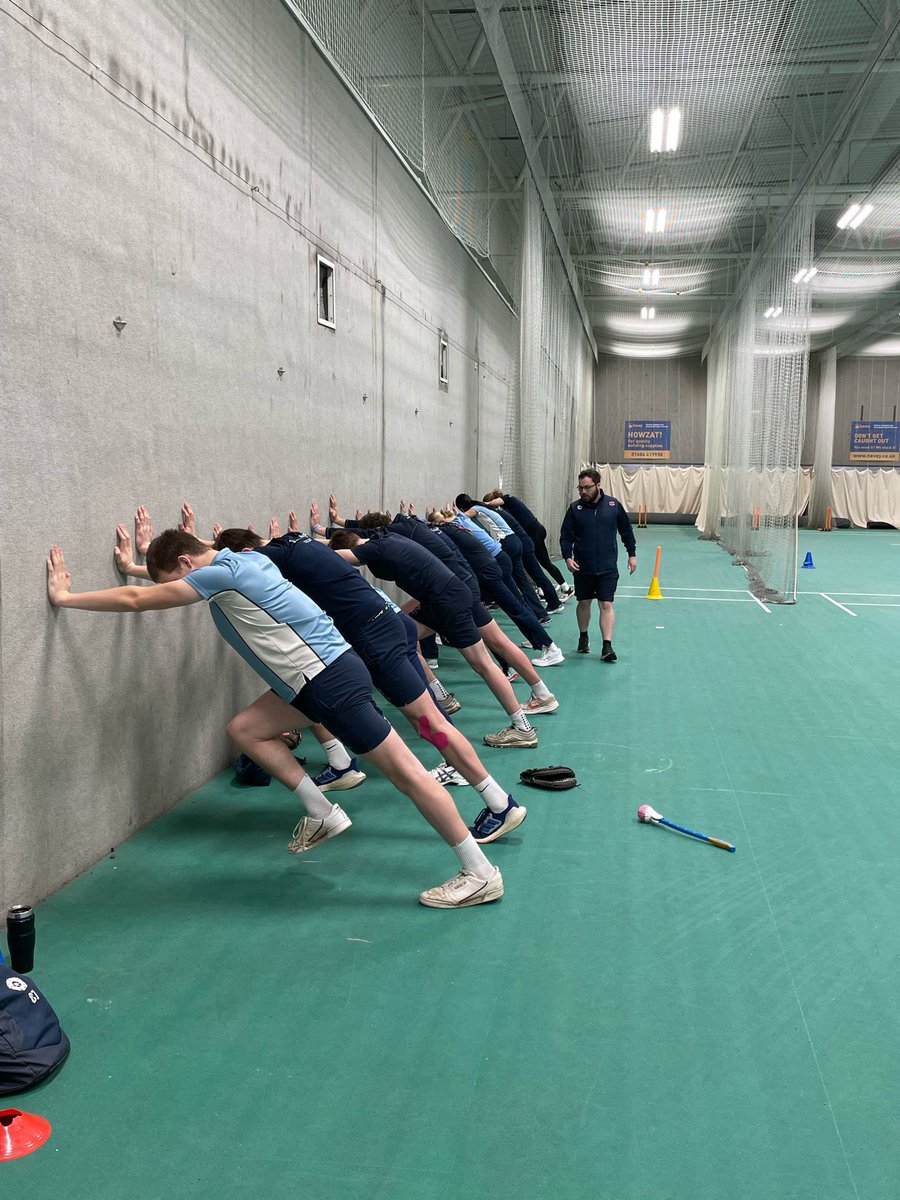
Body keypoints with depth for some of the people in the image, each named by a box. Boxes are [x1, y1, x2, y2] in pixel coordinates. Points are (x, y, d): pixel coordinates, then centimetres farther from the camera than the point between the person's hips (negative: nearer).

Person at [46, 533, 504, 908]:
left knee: (404, 770, -5)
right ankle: (322, 813, 15)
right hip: (315, 676, 10)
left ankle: (481, 874, 2)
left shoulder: (221, 573, -14)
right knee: (245, 729, 12)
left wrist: (65, 597, -3)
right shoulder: (240, 560, 13)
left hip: (330, 678, -10)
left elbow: (135, 599, -12)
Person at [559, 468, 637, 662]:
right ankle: (583, 637, 34)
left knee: (606, 605, -5)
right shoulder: (575, 508, -3)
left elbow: (626, 531, 8)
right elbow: (566, 536, -1)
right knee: (584, 602, 14)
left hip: (607, 568, -1)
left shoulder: (613, 504, -2)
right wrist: (568, 557, -14)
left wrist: (632, 554, 10)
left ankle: (607, 646, -5)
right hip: (582, 567, 1)